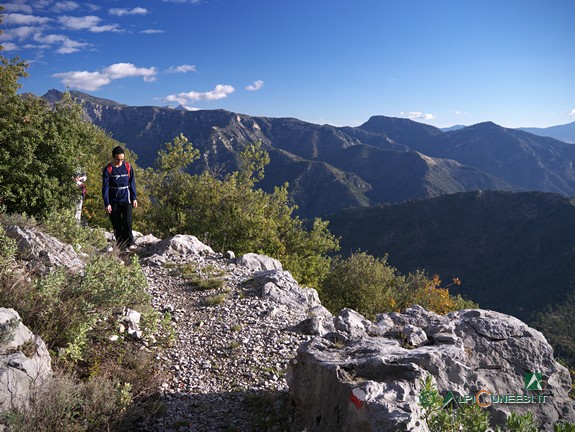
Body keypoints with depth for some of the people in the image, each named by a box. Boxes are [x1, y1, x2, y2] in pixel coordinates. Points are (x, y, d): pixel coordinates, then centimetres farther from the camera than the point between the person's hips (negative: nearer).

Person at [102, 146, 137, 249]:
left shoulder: (128, 167, 3)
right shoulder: (108, 169, -2)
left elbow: (132, 183, 11)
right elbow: (105, 187, -4)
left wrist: (134, 198, 7)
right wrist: (107, 204, -9)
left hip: (126, 200, 0)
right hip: (113, 202, 0)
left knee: (127, 223, -13)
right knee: (117, 225, 5)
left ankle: (128, 243, 4)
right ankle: (121, 246, 17)